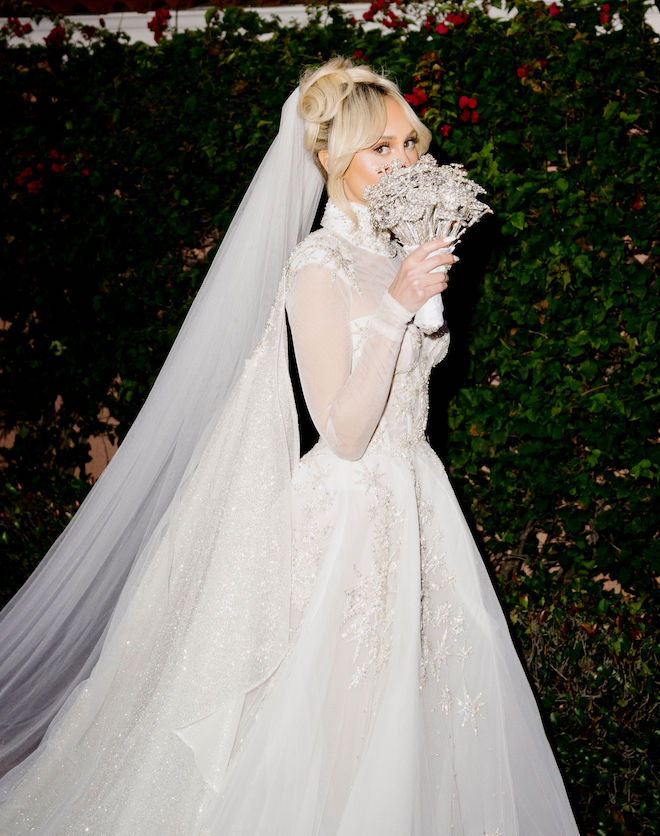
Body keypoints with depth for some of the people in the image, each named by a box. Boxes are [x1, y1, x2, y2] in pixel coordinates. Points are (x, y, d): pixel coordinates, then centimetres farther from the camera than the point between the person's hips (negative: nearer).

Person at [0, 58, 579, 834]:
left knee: (420, 708, 14)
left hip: (413, 500, 8)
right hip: (349, 512, -8)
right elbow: (343, 433, -22)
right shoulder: (318, 267, -16)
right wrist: (395, 308, -26)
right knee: (344, 721, 2)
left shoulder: (395, 254, 9)